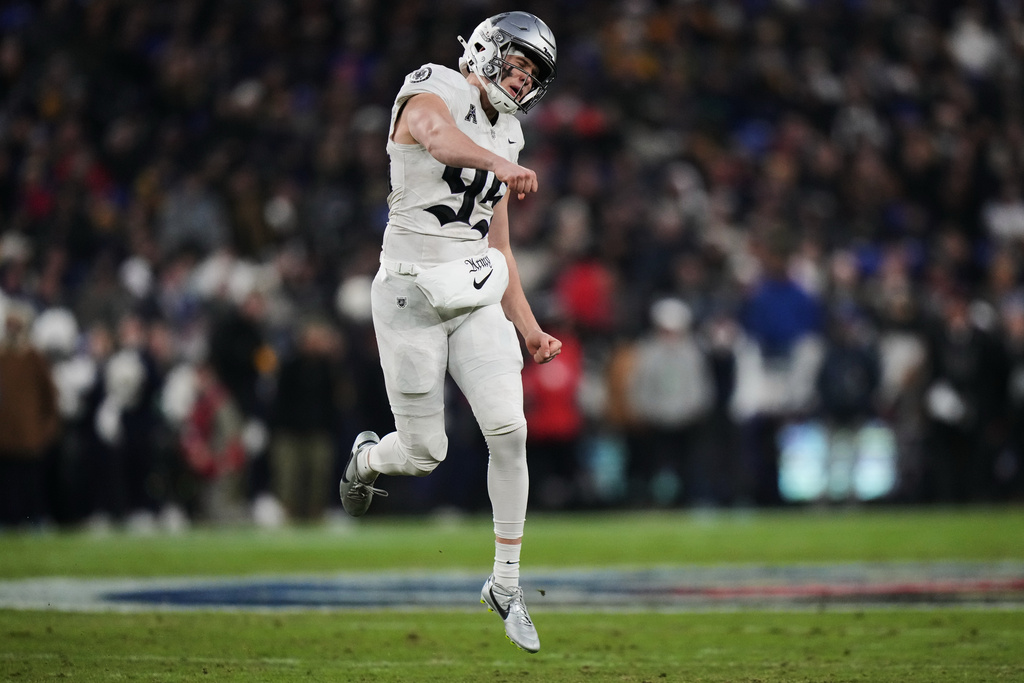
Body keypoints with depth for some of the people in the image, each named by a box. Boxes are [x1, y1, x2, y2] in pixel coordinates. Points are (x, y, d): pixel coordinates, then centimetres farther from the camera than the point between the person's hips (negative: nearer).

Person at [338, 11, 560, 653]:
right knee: (424, 453, 0)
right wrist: (500, 166, -54)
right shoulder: (431, 94, -8)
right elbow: (440, 138, -34)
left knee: (509, 429, -10)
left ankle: (506, 581, 1)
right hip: (413, 293, -6)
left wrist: (529, 327, 14)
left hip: (475, 298, 6)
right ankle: (366, 459, 37)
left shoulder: (505, 138, 14)